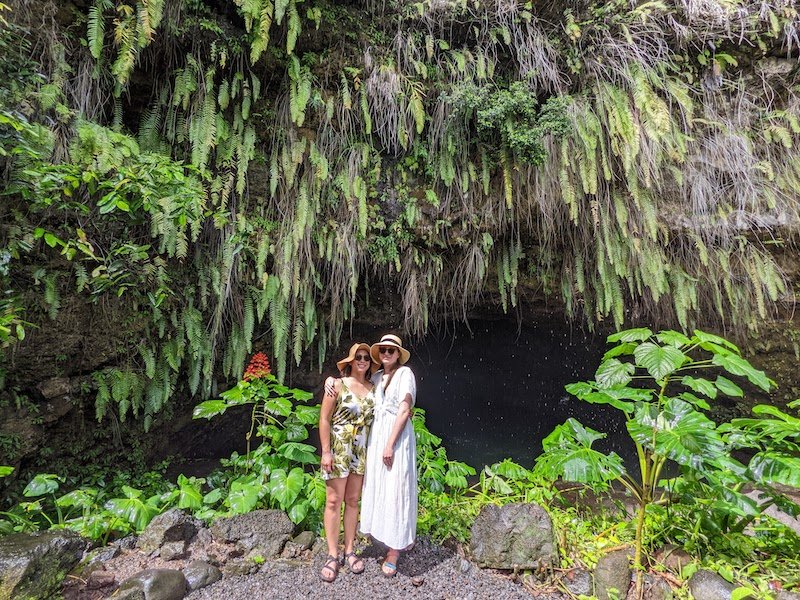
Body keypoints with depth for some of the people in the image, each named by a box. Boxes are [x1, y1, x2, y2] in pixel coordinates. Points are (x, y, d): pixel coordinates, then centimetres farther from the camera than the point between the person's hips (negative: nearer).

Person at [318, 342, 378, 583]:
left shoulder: (373, 388, 4)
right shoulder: (338, 385, -8)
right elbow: (324, 419, -8)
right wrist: (326, 452, -13)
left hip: (361, 452, 4)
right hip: (338, 449, -4)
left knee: (353, 501, 14)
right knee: (334, 501, 4)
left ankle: (349, 551, 28)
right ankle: (332, 555, 18)